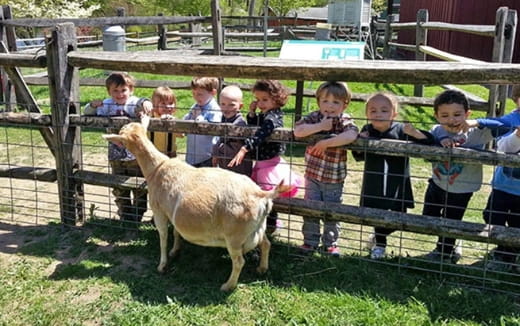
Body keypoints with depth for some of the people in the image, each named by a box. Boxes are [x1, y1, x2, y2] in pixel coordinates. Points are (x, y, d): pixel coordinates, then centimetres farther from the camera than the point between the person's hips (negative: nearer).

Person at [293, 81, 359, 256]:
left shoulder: (345, 121, -9)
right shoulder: (314, 117, -4)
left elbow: (351, 136, -32)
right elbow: (297, 131, -20)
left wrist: (326, 143, -31)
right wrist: (319, 127, -26)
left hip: (334, 179, -1)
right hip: (312, 175, 2)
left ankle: (330, 243, 25)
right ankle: (310, 241, 24)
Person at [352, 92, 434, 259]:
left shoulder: (401, 130, -12)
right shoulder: (367, 130, -5)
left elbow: (429, 142, -15)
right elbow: (359, 157, 5)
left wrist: (414, 133, -33)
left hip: (398, 185, -1)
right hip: (374, 185, 1)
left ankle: (379, 236, 37)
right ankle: (379, 242, 40)